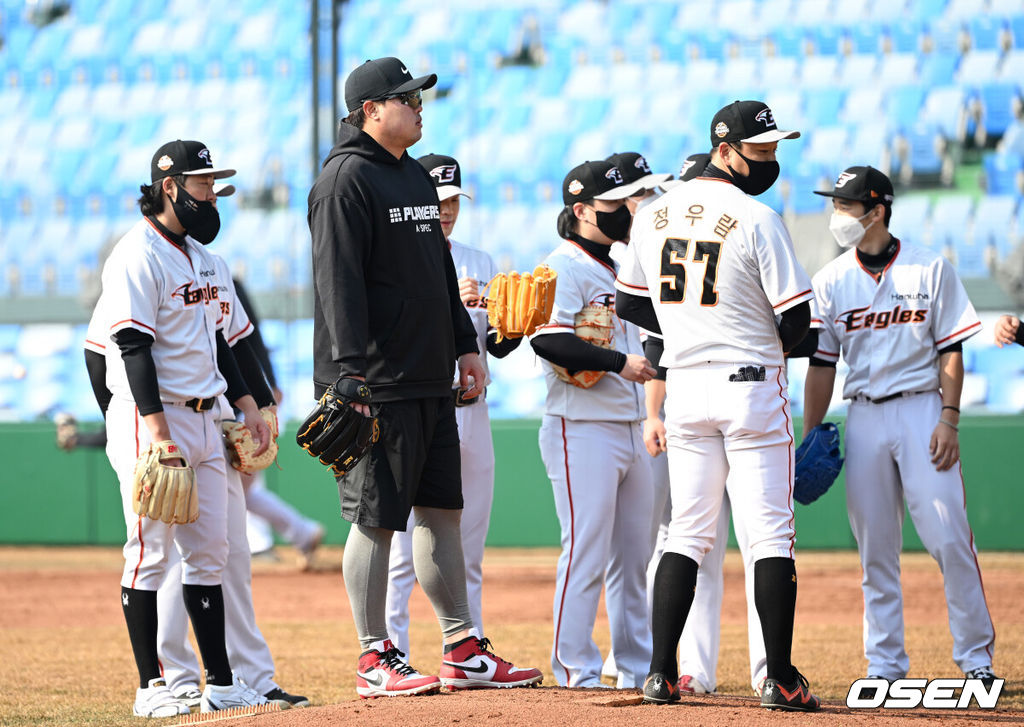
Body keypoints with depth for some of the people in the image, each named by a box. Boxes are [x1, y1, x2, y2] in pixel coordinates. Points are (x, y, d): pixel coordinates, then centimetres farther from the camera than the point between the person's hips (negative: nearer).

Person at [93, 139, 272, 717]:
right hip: (151, 418, -9)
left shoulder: (201, 255, 16)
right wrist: (157, 431, -25)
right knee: (150, 553, -6)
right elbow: (133, 348, -19)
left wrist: (247, 404, 17)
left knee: (210, 553, 8)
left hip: (204, 420, 9)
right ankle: (151, 688, -4)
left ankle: (222, 684, 11)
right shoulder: (137, 257, -12)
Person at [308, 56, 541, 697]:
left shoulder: (416, 176, 17)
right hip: (378, 384, -9)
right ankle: (376, 661, 0)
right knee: (377, 518, -5)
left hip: (431, 380, 9)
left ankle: (464, 651, 16)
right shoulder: (347, 180, -11)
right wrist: (350, 373, -24)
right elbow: (338, 281, -17)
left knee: (441, 510, 11)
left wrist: (465, 345, 19)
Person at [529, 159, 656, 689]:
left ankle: (637, 666, 17)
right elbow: (548, 340, -22)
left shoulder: (616, 270, 19)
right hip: (581, 428, -9)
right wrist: (619, 362, -24)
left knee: (634, 554, 11)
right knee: (587, 552, -9)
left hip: (628, 429, 9)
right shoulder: (563, 267, -9)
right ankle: (576, 670, -5)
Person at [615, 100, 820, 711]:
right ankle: (780, 678, -3)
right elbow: (796, 316, -12)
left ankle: (662, 673, 4)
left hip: (685, 386, 5)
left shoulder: (654, 214, 5)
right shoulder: (757, 220, -13)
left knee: (688, 531, 11)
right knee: (771, 533, -1)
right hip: (752, 386, -5)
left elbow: (630, 304, 13)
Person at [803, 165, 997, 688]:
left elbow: (951, 349, 1)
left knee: (949, 537, -8)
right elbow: (821, 364, 8)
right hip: (865, 417, 3)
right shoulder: (830, 281, 7)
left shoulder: (931, 269, 1)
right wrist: (809, 439, 3)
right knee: (874, 546, 2)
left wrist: (949, 419, -9)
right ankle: (884, 664, 8)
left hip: (923, 410, -3)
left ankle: (976, 657, 1)